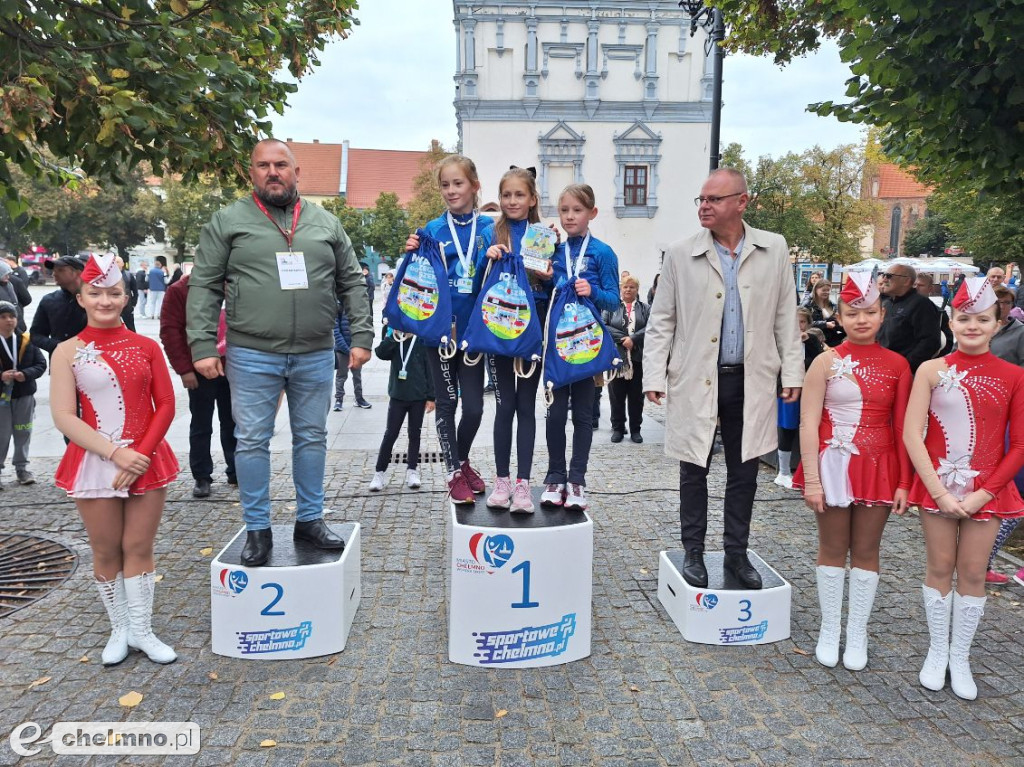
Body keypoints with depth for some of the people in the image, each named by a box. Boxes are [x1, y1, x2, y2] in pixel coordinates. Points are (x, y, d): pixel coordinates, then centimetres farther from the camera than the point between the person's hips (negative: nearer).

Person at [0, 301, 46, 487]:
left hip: (24, 395, 2)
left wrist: (26, 374, -17)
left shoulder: (26, 341, -1)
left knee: (23, 433, 11)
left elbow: (41, 364, -1)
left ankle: (21, 468, 23)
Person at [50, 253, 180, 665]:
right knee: (106, 551, 9)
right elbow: (63, 417, -7)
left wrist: (142, 452, -12)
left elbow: (166, 406, 1)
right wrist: (116, 453, -16)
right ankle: (119, 630, 23)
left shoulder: (146, 347, 3)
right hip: (94, 463, -1)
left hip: (146, 461, 1)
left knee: (139, 548, 6)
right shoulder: (67, 352, 0)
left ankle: (142, 631, 18)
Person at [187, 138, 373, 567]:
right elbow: (203, 287, 0)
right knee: (252, 441, 4)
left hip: (315, 356, 2)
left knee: (312, 438, 11)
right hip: (252, 356, -2)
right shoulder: (229, 221, 2)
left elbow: (352, 283, 10)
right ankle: (257, 529, 17)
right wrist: (203, 346, -8)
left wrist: (362, 335, 2)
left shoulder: (326, 224, 10)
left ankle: (310, 519, 25)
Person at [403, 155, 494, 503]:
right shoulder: (432, 230, 1)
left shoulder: (489, 228, 3)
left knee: (474, 405, 2)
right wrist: (413, 255, -13)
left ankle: (463, 461, 29)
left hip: (474, 327, 1)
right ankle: (454, 473, 20)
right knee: (446, 402, 7)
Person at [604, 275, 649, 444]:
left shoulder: (645, 308, 11)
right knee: (616, 395, 3)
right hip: (616, 357, -1)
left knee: (636, 396, 5)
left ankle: (635, 429, 15)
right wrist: (621, 338, -13)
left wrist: (633, 338, -16)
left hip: (638, 358, 1)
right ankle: (617, 428, 14)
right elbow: (603, 326, -3)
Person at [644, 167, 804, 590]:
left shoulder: (774, 250, 4)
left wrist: (792, 371, 4)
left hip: (752, 380, 2)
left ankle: (736, 554, 25)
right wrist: (654, 375, -5)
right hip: (697, 380, -1)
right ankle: (693, 552, 22)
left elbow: (785, 317, 8)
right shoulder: (681, 254, -1)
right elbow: (661, 321, 1)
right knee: (694, 471, 7)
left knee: (744, 472, 11)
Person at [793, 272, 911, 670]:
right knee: (832, 548, 9)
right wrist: (811, 480, -12)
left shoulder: (897, 365, 1)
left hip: (879, 468, 2)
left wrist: (904, 482, 0)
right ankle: (829, 630, 23)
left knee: (866, 551, 11)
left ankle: (857, 633, 24)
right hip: (834, 465, -2)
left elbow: (902, 428, 4)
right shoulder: (827, 362, -6)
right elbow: (808, 424, -8)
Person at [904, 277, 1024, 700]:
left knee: (973, 573, 8)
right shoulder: (932, 371, -5)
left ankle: (960, 657, 24)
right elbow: (912, 435, -9)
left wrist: (983, 492, -10)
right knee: (939, 567, 9)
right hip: (938, 485, -1)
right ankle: (937, 651, 25)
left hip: (986, 491, 1)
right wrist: (940, 491, -13)